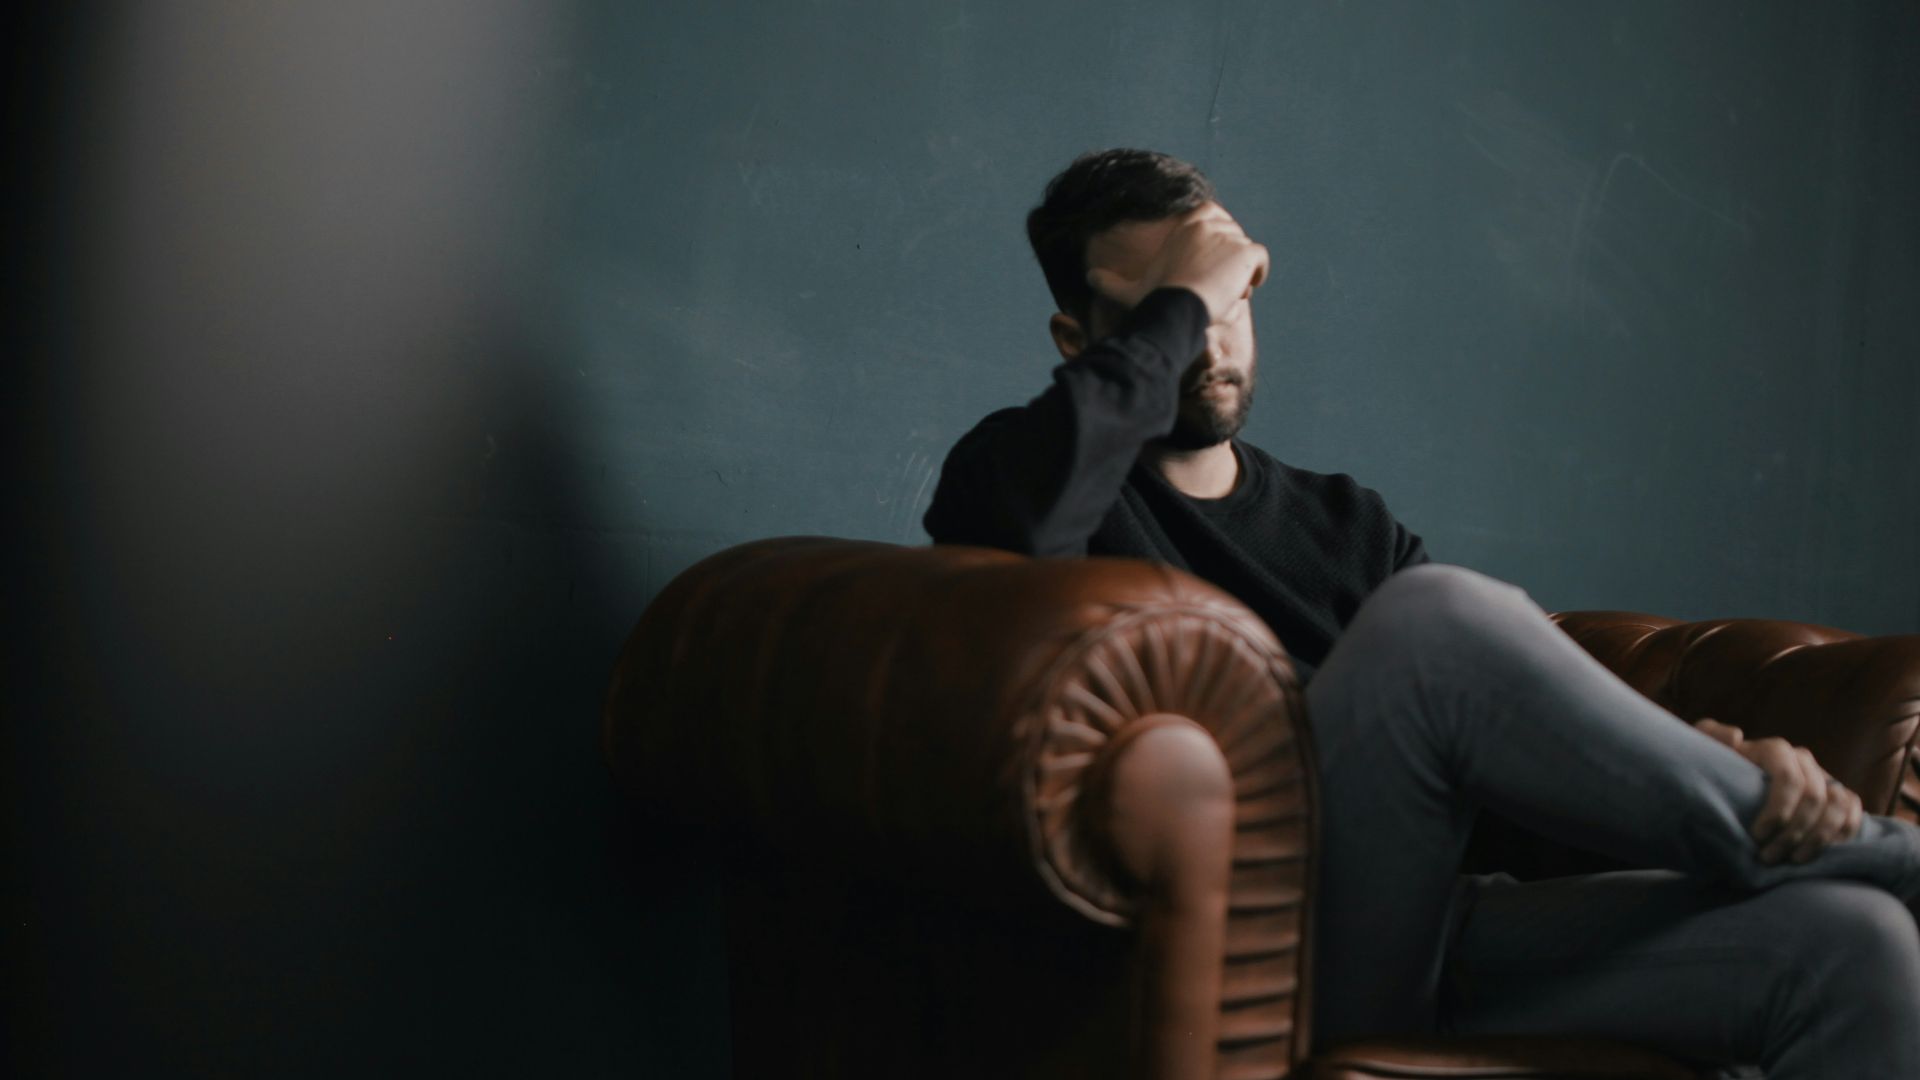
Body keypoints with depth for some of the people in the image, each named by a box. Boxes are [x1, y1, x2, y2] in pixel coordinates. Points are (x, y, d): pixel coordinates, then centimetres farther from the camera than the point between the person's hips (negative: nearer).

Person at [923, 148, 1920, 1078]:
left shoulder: (1344, 523, 24)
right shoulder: (1013, 464, 7)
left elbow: (1540, 713, 14)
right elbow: (1031, 508, -21)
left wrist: (1725, 758, -6)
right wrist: (1177, 301, -7)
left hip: (1438, 932, 6)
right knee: (1436, 617, -29)